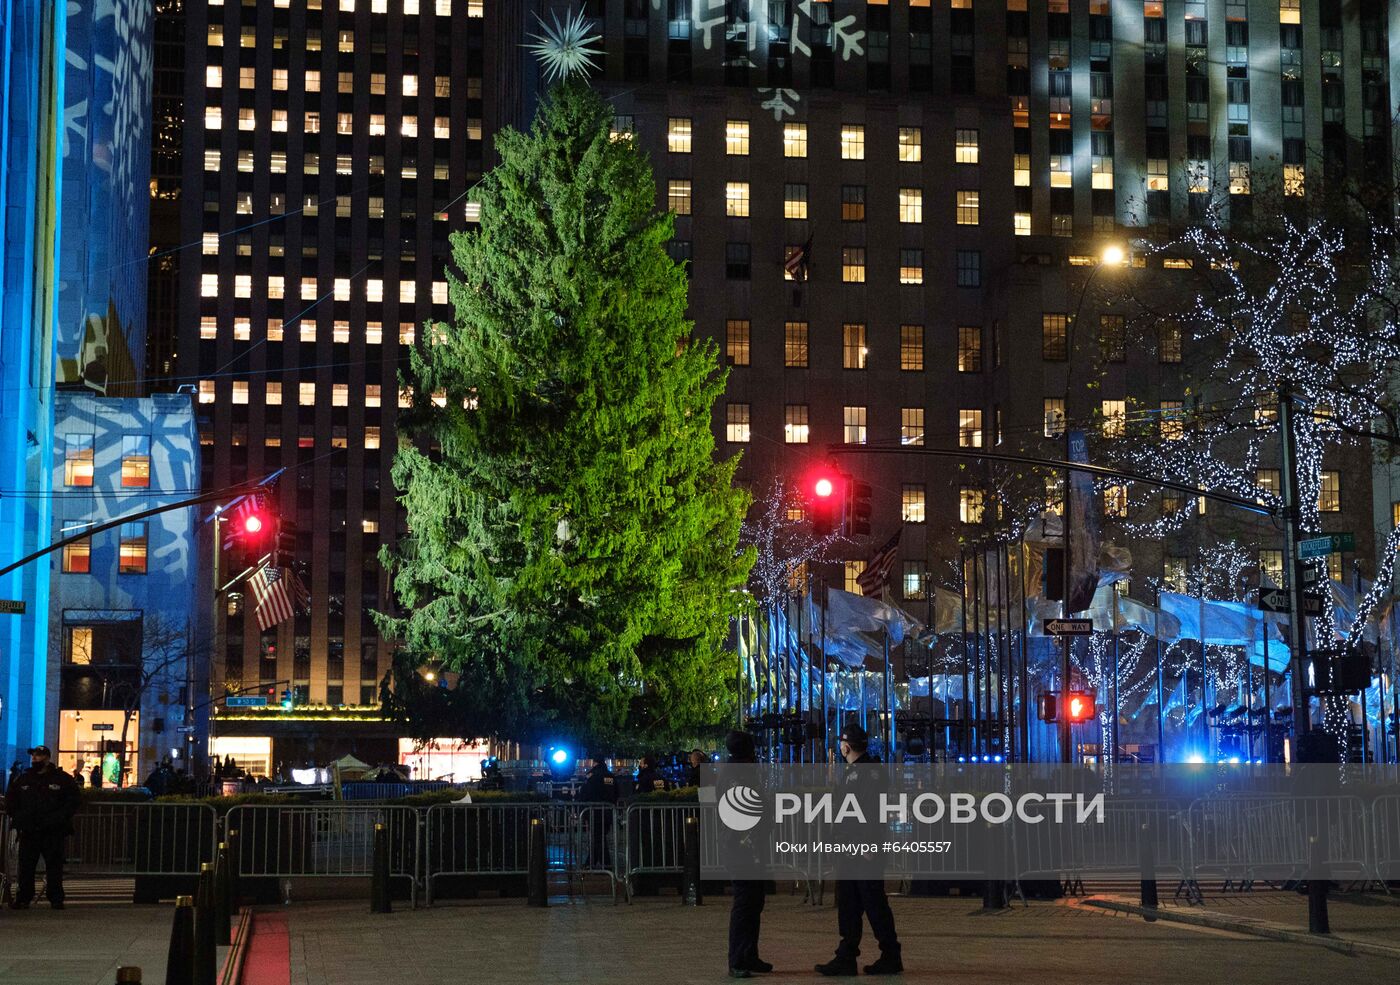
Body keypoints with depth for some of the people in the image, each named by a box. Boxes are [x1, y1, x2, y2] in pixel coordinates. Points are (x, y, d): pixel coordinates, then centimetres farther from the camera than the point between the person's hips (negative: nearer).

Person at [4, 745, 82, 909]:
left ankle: (56, 899, 3)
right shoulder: (23, 779, 13)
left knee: (54, 865, -2)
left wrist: (59, 817, -7)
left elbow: (74, 800, 3)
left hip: (53, 832, -3)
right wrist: (16, 816, 8)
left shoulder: (62, 779, 2)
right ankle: (23, 898, 8)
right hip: (28, 832, 3)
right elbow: (10, 800, 23)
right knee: (26, 866, 2)